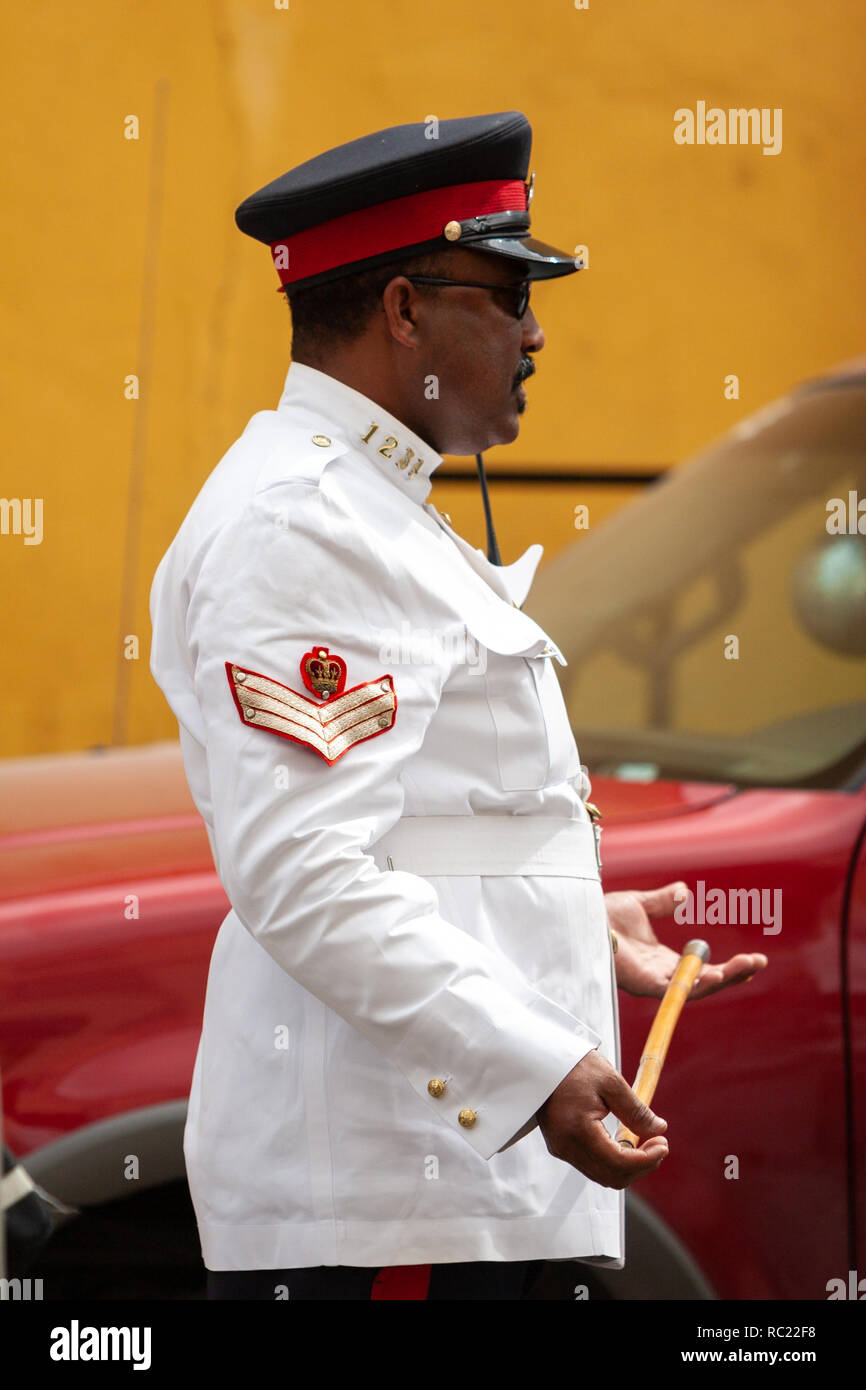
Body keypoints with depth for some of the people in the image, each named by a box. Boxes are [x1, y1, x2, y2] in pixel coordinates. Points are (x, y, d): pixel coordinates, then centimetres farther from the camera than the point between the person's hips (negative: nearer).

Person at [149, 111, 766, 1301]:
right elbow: (301, 877, -22)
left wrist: (586, 927, 21)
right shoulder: (298, 525, -13)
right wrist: (536, 1065, -24)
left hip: (460, 1163, 10)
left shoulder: (373, 511, 21)